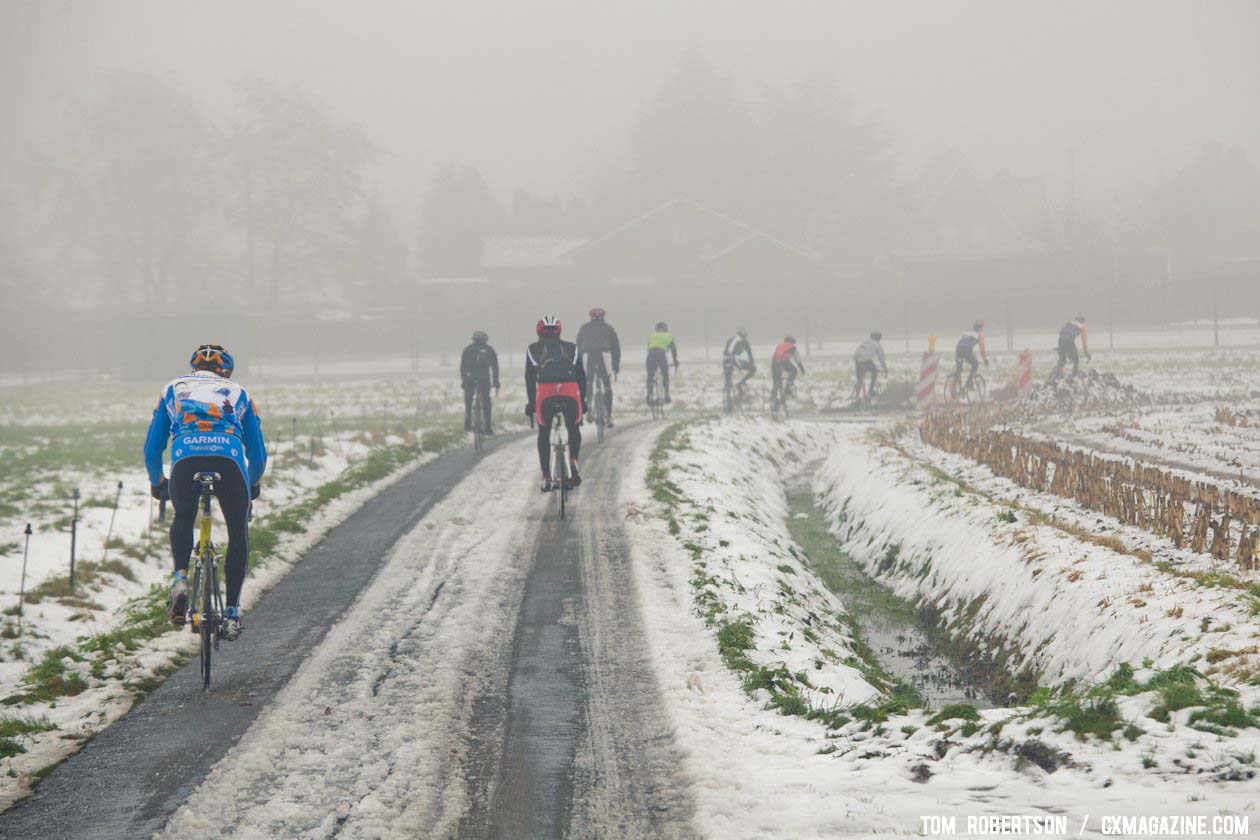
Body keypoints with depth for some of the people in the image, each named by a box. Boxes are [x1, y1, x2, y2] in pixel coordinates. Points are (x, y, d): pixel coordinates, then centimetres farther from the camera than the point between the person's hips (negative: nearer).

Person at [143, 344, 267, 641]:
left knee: (183, 520, 28)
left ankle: (181, 578, 3)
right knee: (238, 532, 20)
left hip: (185, 457, 0)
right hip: (229, 458, 0)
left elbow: (152, 449, 30)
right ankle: (232, 612, 13)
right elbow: (258, 455, 32)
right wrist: (252, 484, 51)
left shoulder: (173, 389, 32)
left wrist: (157, 482, 47)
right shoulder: (238, 394, 32)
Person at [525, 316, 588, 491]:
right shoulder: (571, 348, 27)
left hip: (545, 393, -1)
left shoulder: (533, 349, 23)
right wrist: (582, 401, 31)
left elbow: (529, 378, 20)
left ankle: (546, 477, 14)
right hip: (571, 391, 1)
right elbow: (582, 376, 25)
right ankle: (573, 460, 1)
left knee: (543, 433, 19)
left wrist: (531, 403, 25)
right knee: (574, 429, 25)